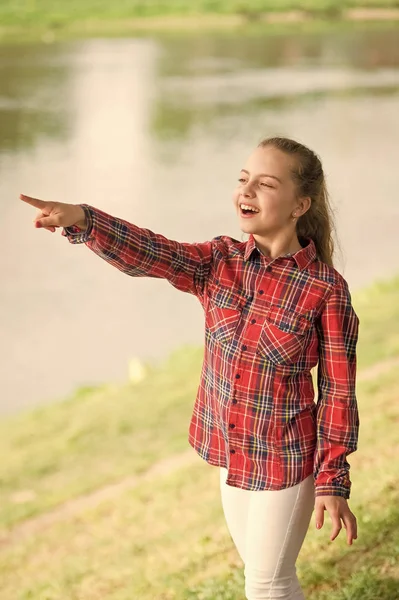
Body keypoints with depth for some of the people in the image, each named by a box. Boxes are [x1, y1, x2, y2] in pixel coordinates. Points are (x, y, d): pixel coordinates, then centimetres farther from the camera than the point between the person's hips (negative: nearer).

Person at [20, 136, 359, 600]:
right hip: (230, 453, 5)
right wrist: (82, 220, -43)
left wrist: (333, 481, -12)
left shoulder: (327, 289, -18)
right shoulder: (219, 261, -6)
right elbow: (149, 254, -24)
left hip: (284, 461, -5)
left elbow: (338, 392, -13)